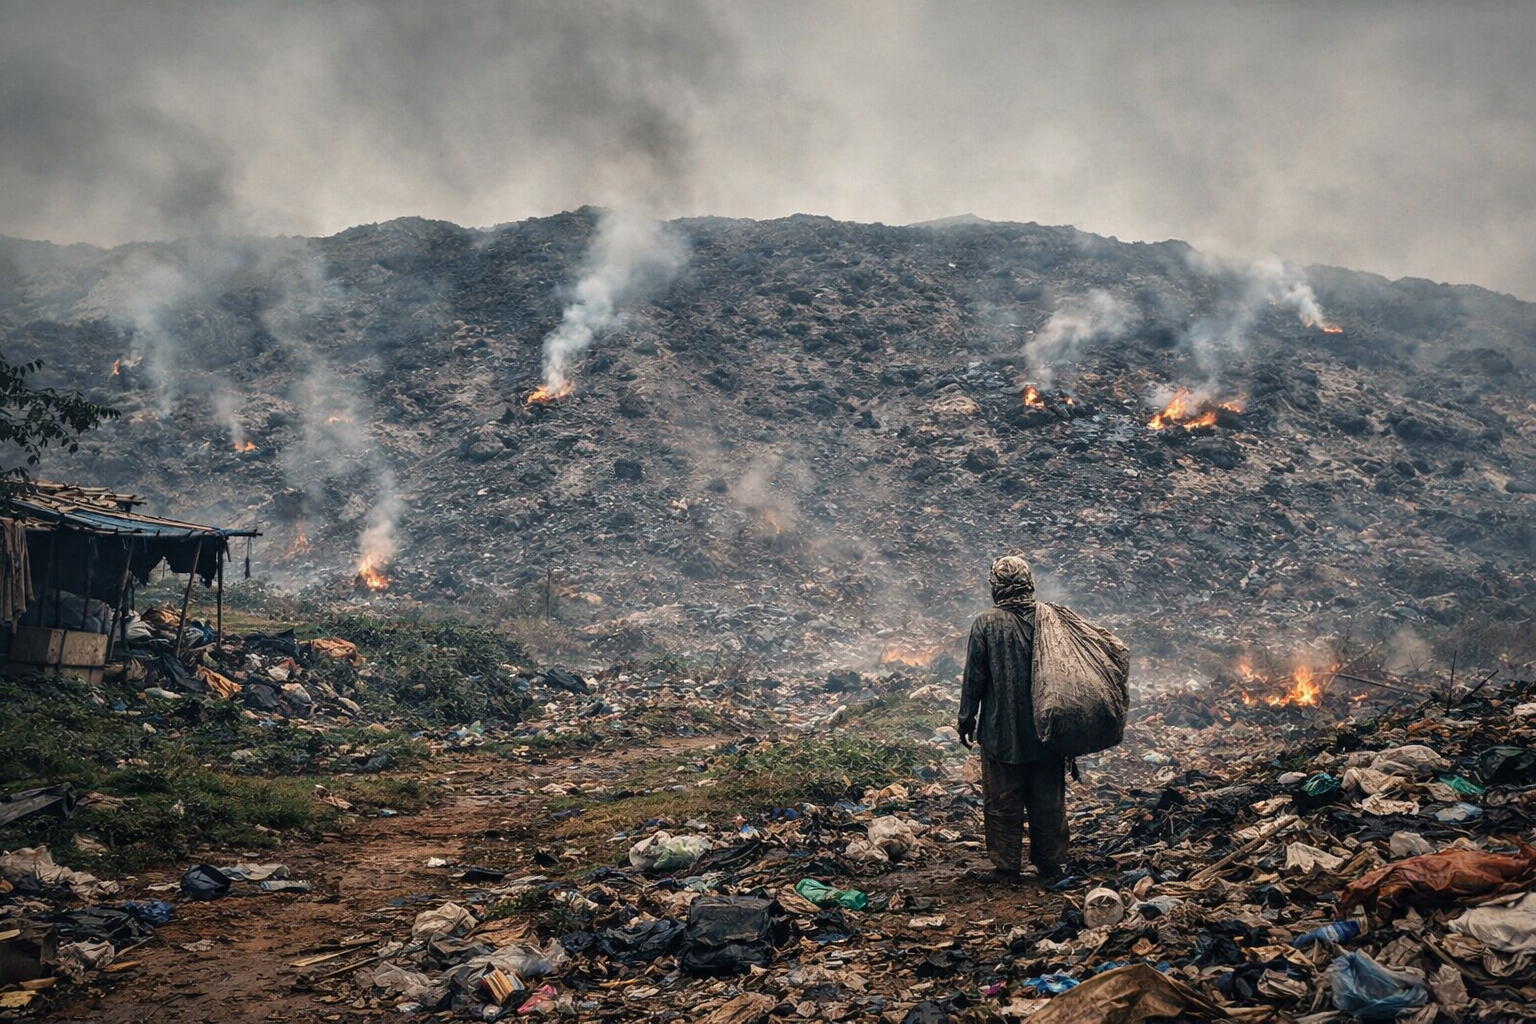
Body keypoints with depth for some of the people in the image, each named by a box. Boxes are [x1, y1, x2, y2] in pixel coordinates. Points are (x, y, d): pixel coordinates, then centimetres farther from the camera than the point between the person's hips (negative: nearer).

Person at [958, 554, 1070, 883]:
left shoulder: (986, 623, -10)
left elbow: (974, 676, -7)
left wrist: (967, 720, 2)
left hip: (1002, 732, -3)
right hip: (1047, 730, 3)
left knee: (1003, 804, 6)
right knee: (1049, 801, 13)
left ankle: (1006, 867, 9)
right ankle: (1052, 865, 20)